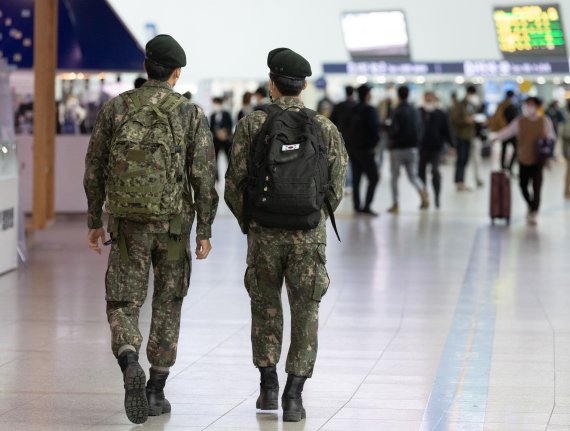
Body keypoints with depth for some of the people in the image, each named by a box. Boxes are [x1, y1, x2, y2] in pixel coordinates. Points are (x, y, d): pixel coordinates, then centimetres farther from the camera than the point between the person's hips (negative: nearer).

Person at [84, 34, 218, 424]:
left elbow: (95, 169, 4)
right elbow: (204, 177, -8)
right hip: (173, 224, 0)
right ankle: (156, 392, 15)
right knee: (167, 305, 14)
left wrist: (94, 222, 13)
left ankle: (131, 367, -24)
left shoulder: (115, 108, 1)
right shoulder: (192, 115, -4)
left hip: (128, 222, 0)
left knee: (123, 305, 5)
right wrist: (205, 231, -2)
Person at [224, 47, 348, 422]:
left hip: (264, 234, 0)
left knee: (266, 307, 18)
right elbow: (336, 188, 2)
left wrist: (247, 222, 14)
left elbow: (235, 184, -4)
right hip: (309, 236, 0)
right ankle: (294, 396, -1)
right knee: (305, 313, 5)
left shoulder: (252, 125, -4)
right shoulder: (325, 128, 0)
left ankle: (269, 387, 18)